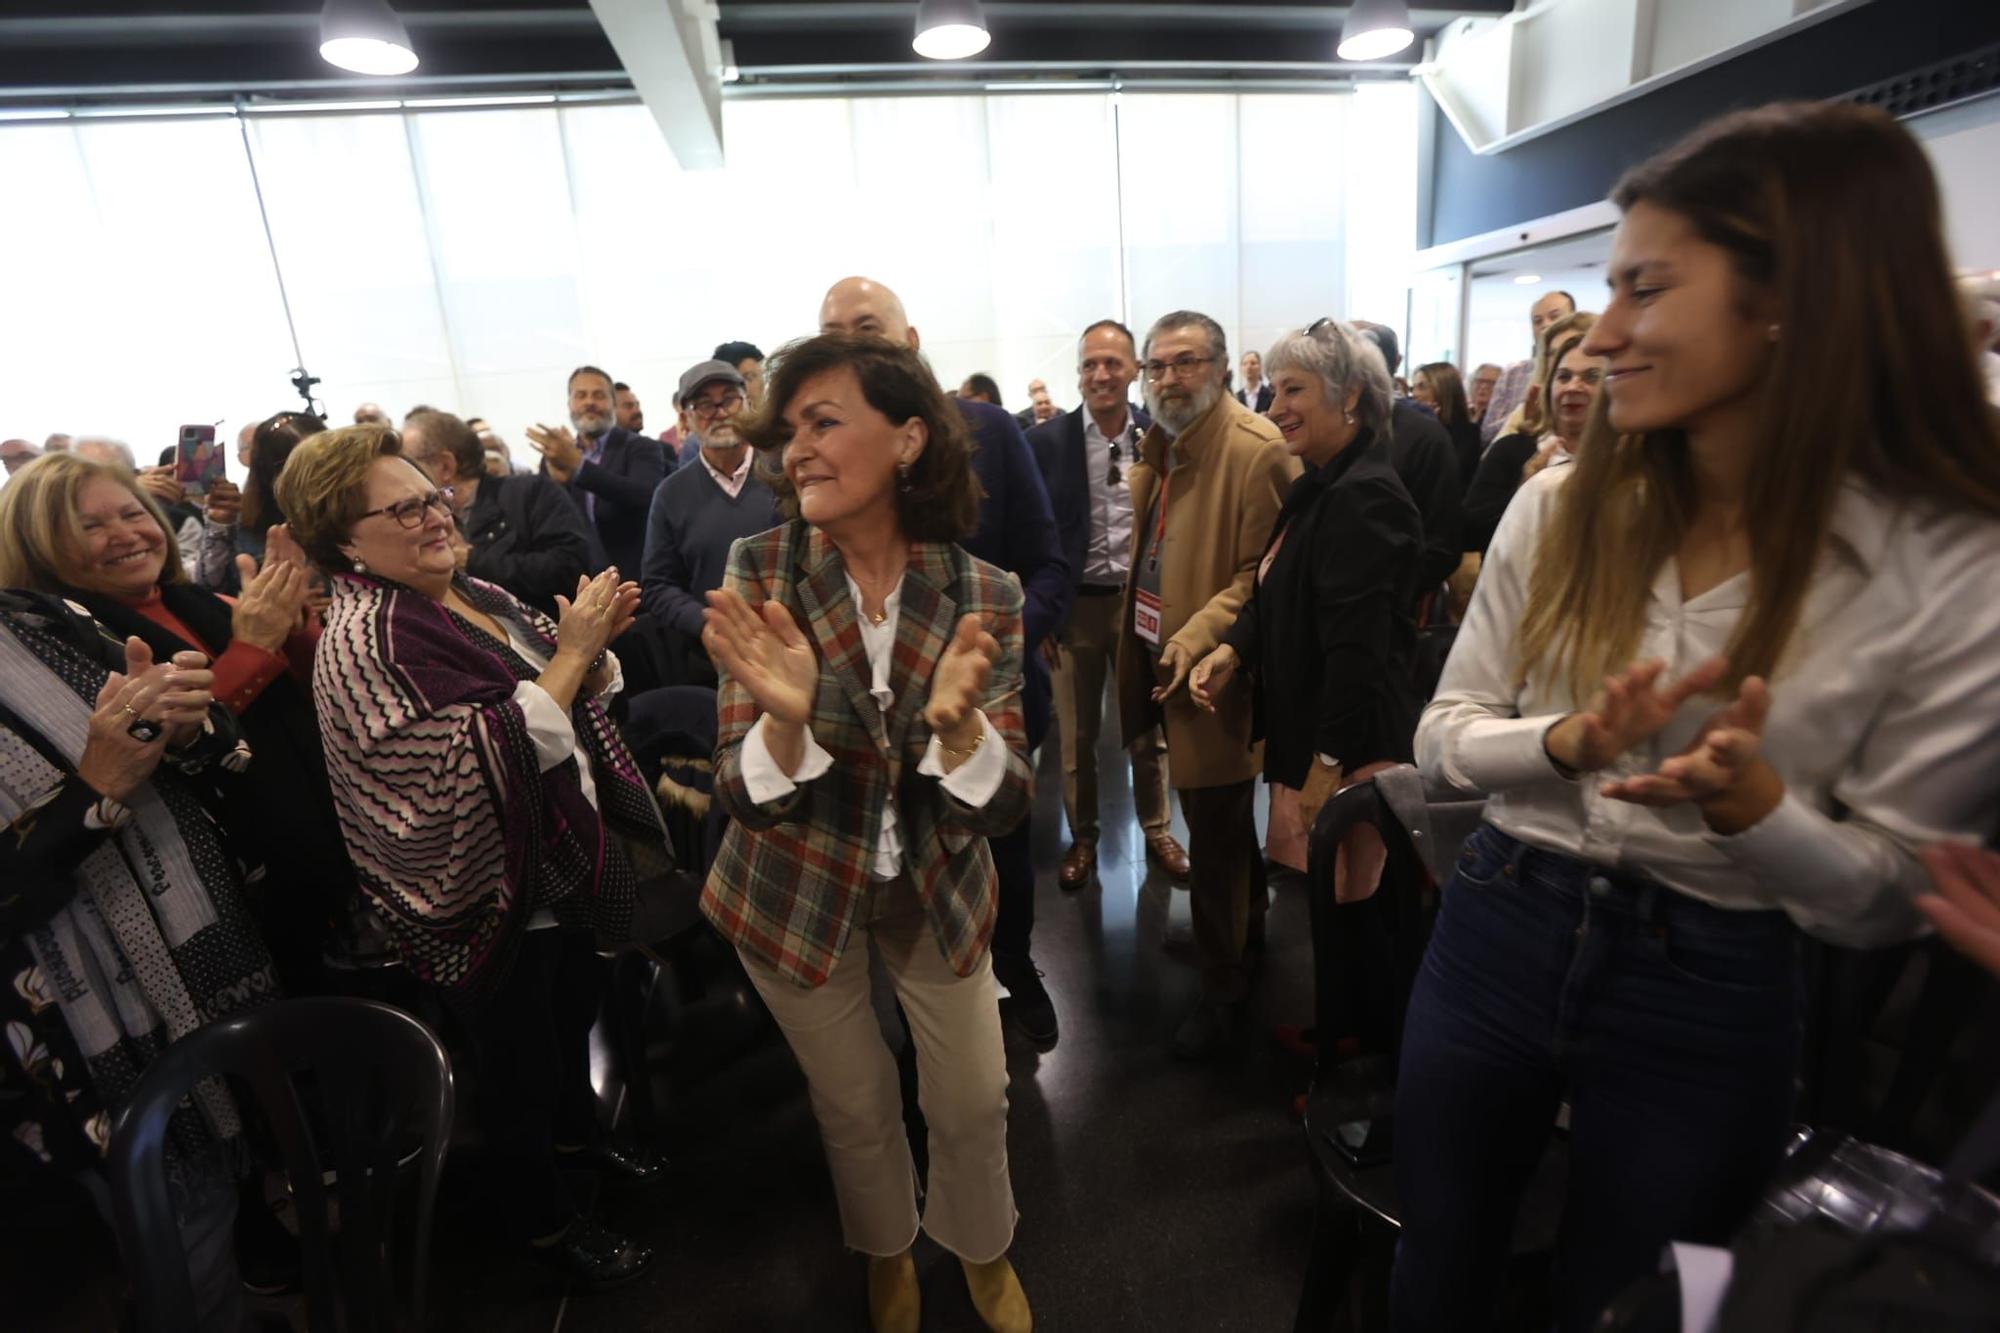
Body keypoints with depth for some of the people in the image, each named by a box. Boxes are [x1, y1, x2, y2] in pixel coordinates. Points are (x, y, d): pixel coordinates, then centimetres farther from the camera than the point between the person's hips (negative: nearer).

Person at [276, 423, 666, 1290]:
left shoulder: (478, 596, 2)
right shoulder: (362, 643, -21)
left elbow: (578, 700, 8)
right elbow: (479, 763, -31)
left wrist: (595, 642, -11)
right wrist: (571, 654, -30)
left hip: (568, 866, 7)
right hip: (494, 900, -7)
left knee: (575, 1014, 28)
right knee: (521, 1078, 15)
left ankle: (577, 1131, 55)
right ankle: (542, 1219, 39)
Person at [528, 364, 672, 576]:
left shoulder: (641, 448, -3)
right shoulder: (555, 455, 10)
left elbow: (647, 497, -23)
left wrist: (579, 464, -29)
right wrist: (556, 481, -15)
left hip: (631, 577, -3)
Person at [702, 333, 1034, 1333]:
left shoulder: (984, 596, -16)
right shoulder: (758, 572, -17)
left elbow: (1002, 808, -18)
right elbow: (745, 799, -18)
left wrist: (956, 721, -40)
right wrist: (785, 716, -40)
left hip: (937, 886, 1)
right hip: (796, 893, 0)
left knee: (974, 1102, 15)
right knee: (855, 1104, 19)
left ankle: (982, 1251, 50)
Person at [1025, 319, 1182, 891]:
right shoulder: (1047, 440, -5)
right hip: (1076, 604, 0)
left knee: (1149, 729, 14)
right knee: (1076, 735, 12)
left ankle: (1157, 831, 33)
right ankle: (1082, 838, 30)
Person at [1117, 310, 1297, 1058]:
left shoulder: (1255, 449, -16)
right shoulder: (1160, 446, 12)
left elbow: (1267, 573, -20)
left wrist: (1198, 640, -27)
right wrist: (1151, 633, 11)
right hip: (1162, 660, 9)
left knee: (1215, 834, 2)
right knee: (1222, 820, 23)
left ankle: (1222, 986, 19)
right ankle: (1247, 925, 44)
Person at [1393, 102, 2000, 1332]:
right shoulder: (1558, 509, -7)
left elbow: (1889, 896, -9)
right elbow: (1445, 733, -3)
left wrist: (1753, 804, -29)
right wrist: (1567, 744, -24)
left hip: (1712, 1001, -1)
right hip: (1499, 937, 2)